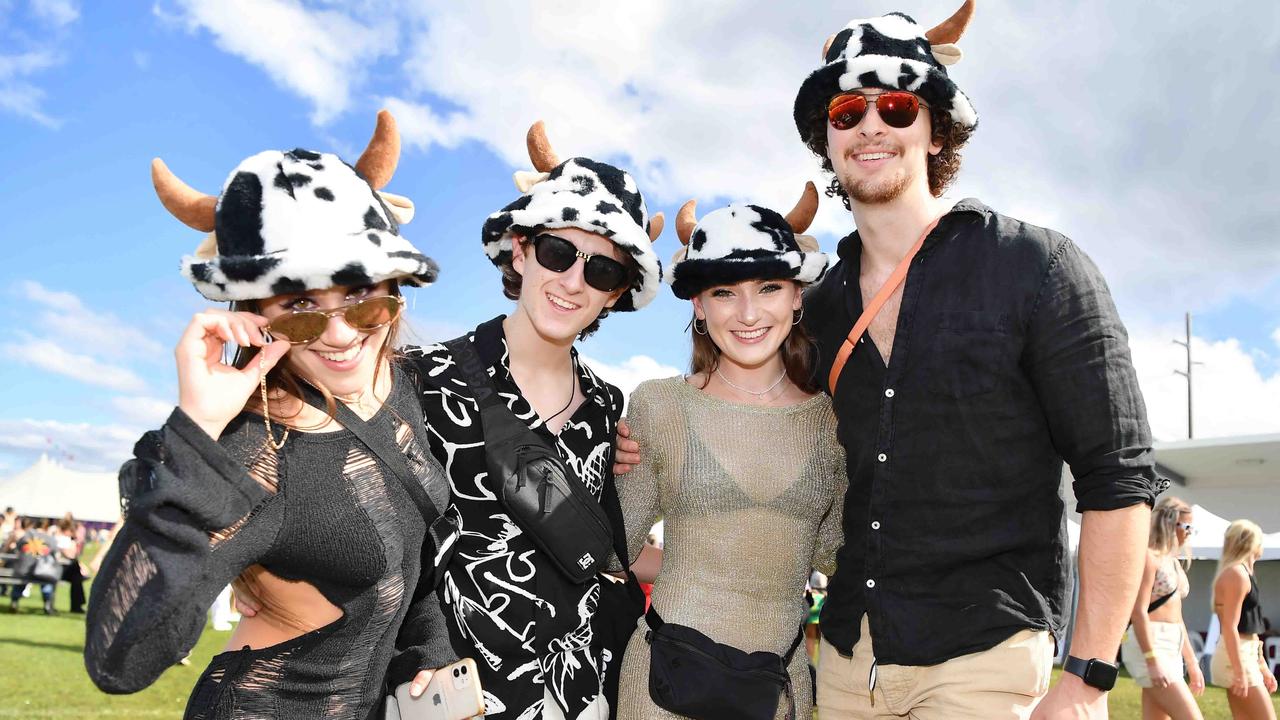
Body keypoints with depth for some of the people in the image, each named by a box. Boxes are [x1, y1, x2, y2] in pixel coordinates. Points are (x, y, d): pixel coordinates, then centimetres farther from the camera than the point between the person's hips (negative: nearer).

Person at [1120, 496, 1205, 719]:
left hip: (1171, 648, 9)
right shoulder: (1149, 556, -8)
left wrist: (1192, 662, 21)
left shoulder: (1173, 562, 20)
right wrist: (1152, 661, -21)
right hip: (1149, 645, -9)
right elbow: (1138, 612, -16)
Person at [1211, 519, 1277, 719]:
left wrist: (1262, 666, 22)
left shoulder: (1243, 573, 16)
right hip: (1236, 656, -10)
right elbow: (1230, 627, -19)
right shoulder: (1236, 574, -14)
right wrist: (1240, 672, -22)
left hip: (1246, 654, 10)